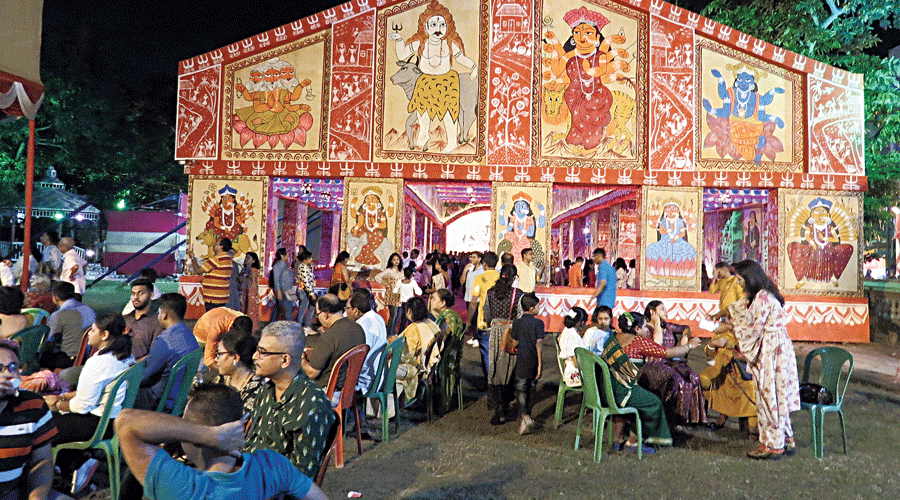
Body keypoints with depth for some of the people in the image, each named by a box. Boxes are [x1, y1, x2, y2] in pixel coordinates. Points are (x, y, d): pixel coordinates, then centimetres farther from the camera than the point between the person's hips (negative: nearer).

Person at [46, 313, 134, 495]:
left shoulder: (99, 362, -23)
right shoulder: (126, 357, 4)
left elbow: (81, 406, -16)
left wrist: (56, 405, 3)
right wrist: (62, 397, 16)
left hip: (98, 425, -9)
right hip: (115, 421, 9)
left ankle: (78, 463, 10)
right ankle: (80, 462, 13)